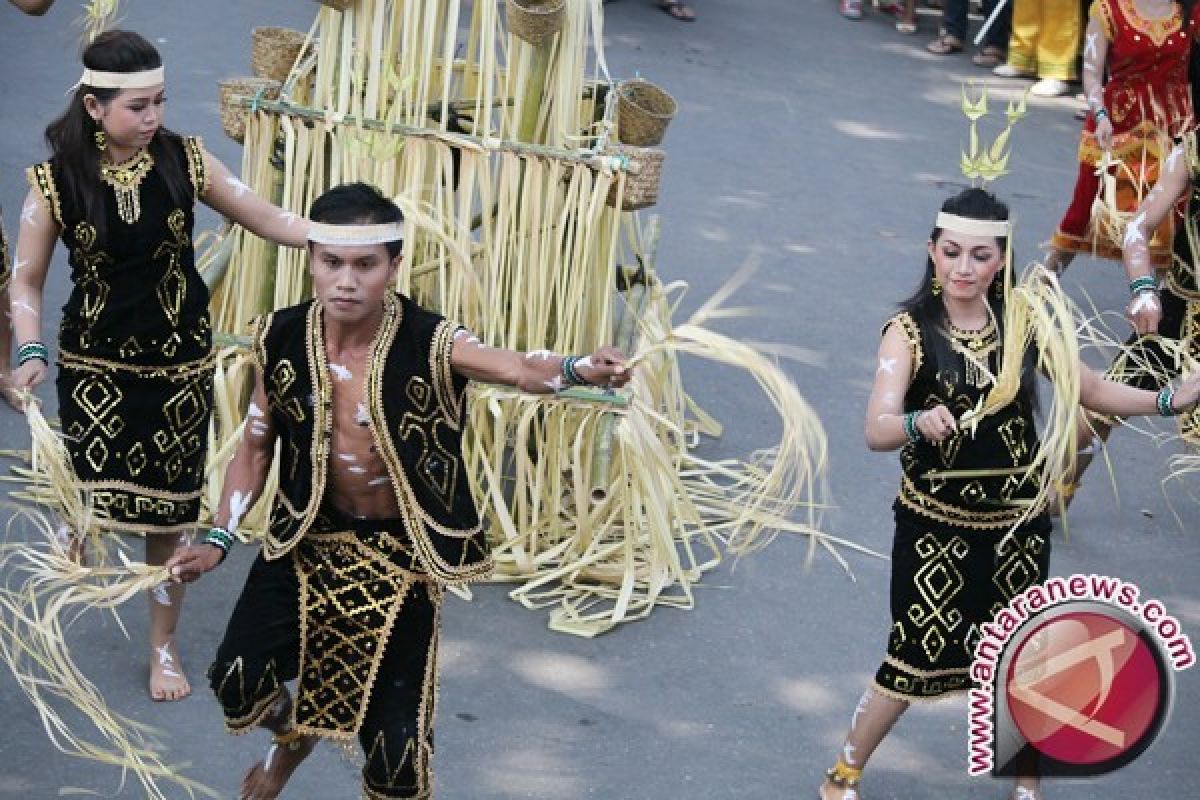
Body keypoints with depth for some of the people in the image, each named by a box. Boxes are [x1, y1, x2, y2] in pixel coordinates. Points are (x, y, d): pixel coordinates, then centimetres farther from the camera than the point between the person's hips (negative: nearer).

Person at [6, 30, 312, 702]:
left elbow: (270, 221, -1)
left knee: (171, 511, 7)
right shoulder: (57, 181, -10)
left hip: (180, 362, 1)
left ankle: (165, 646, 27)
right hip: (94, 362, -1)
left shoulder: (185, 161, -6)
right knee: (98, 507, -11)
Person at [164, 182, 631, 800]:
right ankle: (293, 735, 37)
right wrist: (219, 539, -6)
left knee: (396, 736, 1)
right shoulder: (282, 340, -11)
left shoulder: (428, 344, -22)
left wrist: (577, 370, -62)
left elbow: (518, 369, -40)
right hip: (308, 538, 3)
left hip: (398, 552, -3)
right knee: (235, 679, 0)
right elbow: (256, 446, 2)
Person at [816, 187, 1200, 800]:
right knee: (917, 659, -1)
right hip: (935, 524, -3)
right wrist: (920, 424, -48)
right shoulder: (910, 331, -14)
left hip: (1017, 521, 3)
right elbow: (877, 430, -26)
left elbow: (1093, 391, 6)